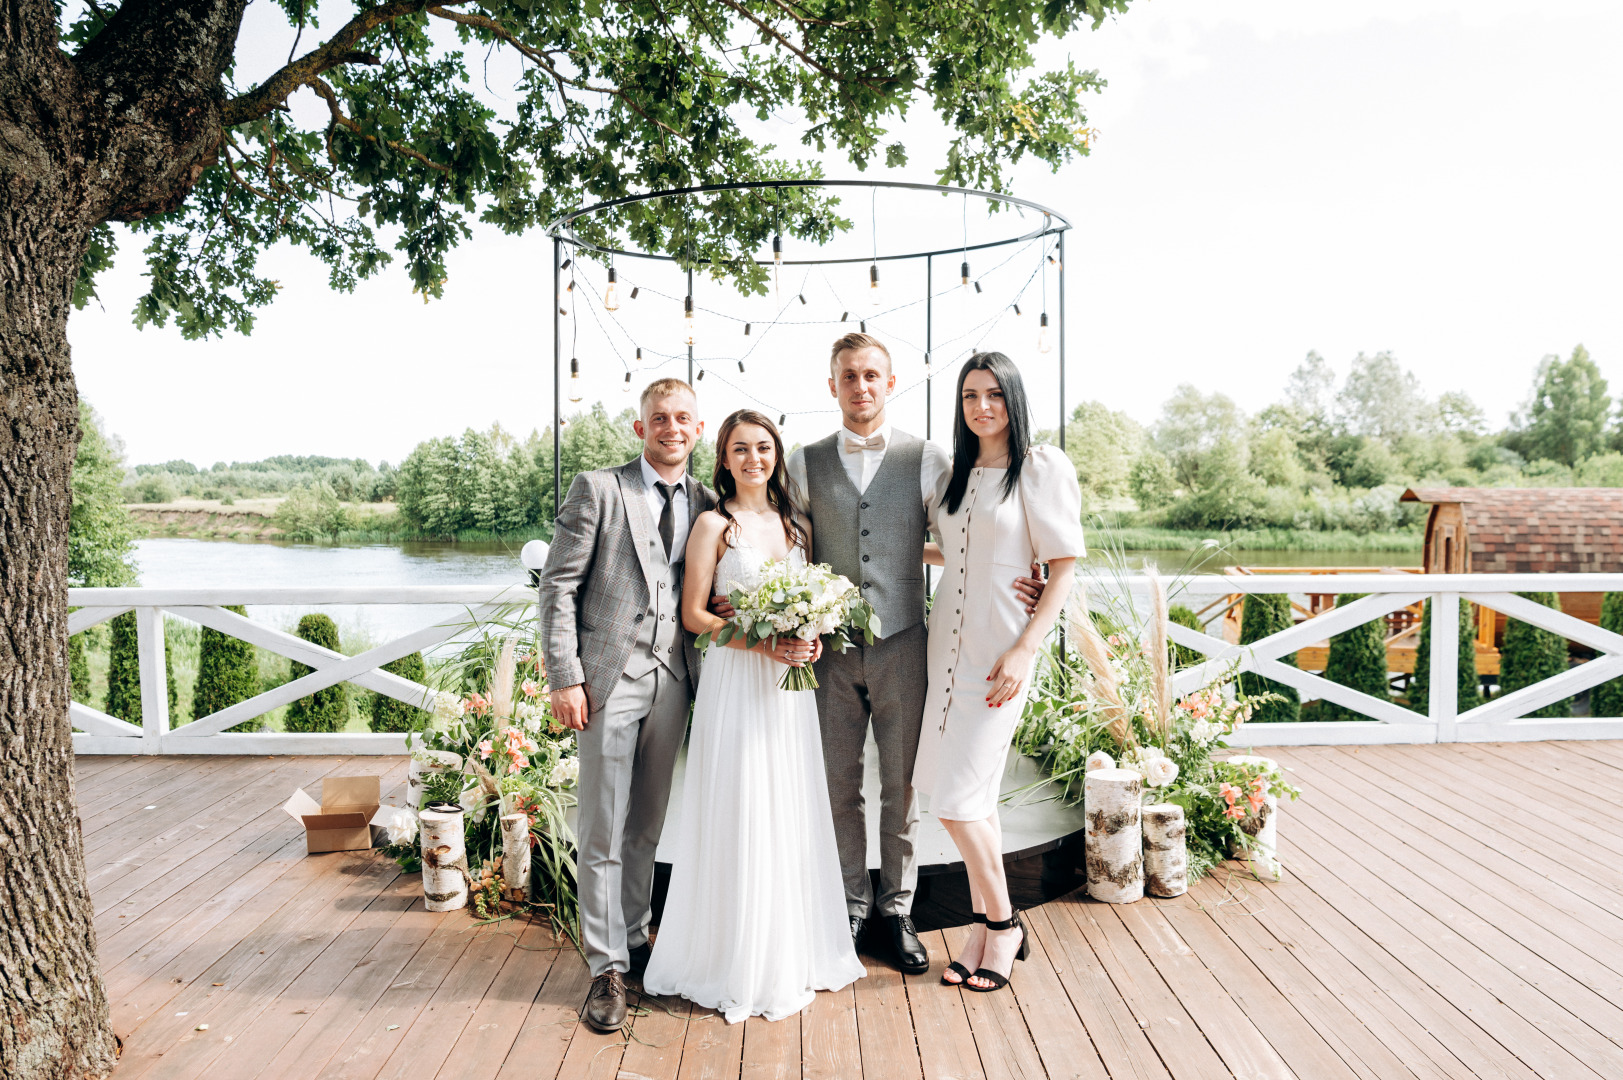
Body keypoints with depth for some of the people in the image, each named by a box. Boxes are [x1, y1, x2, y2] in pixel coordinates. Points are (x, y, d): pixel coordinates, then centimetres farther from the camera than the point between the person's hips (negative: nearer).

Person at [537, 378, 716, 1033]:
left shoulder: (706, 506, 11)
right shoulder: (598, 490, -1)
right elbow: (558, 586, -4)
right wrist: (564, 678, -11)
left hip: (674, 683, 4)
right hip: (609, 680, -4)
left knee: (647, 827, 13)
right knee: (602, 832, 2)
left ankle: (633, 938, 30)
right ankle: (607, 966, 13)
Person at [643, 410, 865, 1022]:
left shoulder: (794, 525, 13)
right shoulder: (714, 525, -3)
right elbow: (693, 614, -7)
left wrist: (811, 639, -4)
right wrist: (761, 643, -18)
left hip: (790, 684, 5)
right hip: (734, 680, -5)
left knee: (792, 815, 10)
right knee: (740, 818, -1)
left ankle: (794, 951, 25)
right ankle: (739, 963, 14)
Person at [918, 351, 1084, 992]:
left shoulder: (1043, 467, -6)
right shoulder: (959, 474, 14)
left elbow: (1063, 565, -10)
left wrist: (1024, 650, -16)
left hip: (1002, 647, -6)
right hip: (949, 642, 6)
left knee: (955, 796, -8)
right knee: (973, 795, 9)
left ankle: (1003, 924, 13)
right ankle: (986, 927, 22)